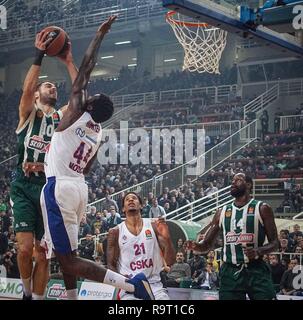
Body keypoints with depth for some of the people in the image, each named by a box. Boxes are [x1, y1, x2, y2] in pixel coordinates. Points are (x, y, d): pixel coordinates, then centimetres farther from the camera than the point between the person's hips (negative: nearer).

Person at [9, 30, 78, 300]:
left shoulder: (63, 117, 16)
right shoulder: (28, 113, 8)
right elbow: (27, 88, -12)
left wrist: (68, 61, 0)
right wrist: (39, 55, -14)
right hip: (24, 185, -3)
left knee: (43, 253, 3)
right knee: (25, 247, -12)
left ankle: (37, 297, 12)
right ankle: (27, 293, 13)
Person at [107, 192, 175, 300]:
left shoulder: (154, 226, 3)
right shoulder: (115, 232, 3)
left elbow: (170, 262, 0)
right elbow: (111, 265, 6)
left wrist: (167, 238, -17)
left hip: (154, 284, 1)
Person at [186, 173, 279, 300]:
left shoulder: (262, 208, 2)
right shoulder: (222, 212, 12)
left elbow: (274, 242, 1)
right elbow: (208, 244, 14)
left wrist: (258, 251, -20)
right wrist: (196, 246, -9)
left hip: (256, 271, -3)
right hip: (230, 272, 3)